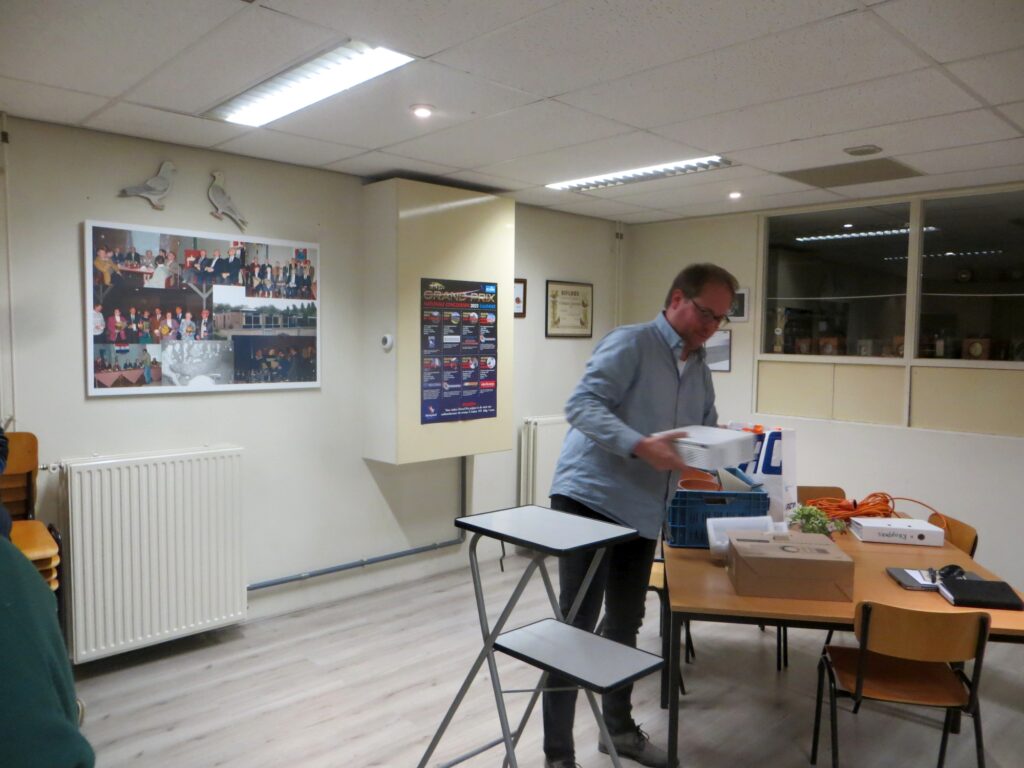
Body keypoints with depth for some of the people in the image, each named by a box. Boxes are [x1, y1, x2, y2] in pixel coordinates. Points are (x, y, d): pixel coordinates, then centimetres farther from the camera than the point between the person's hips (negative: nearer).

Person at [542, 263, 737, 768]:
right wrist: (641, 446, -33)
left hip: (642, 513, 8)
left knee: (624, 625, 19)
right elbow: (582, 405, -21)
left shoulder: (700, 370, 15)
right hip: (590, 500, -8)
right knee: (577, 624, -2)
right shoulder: (629, 344, -11)